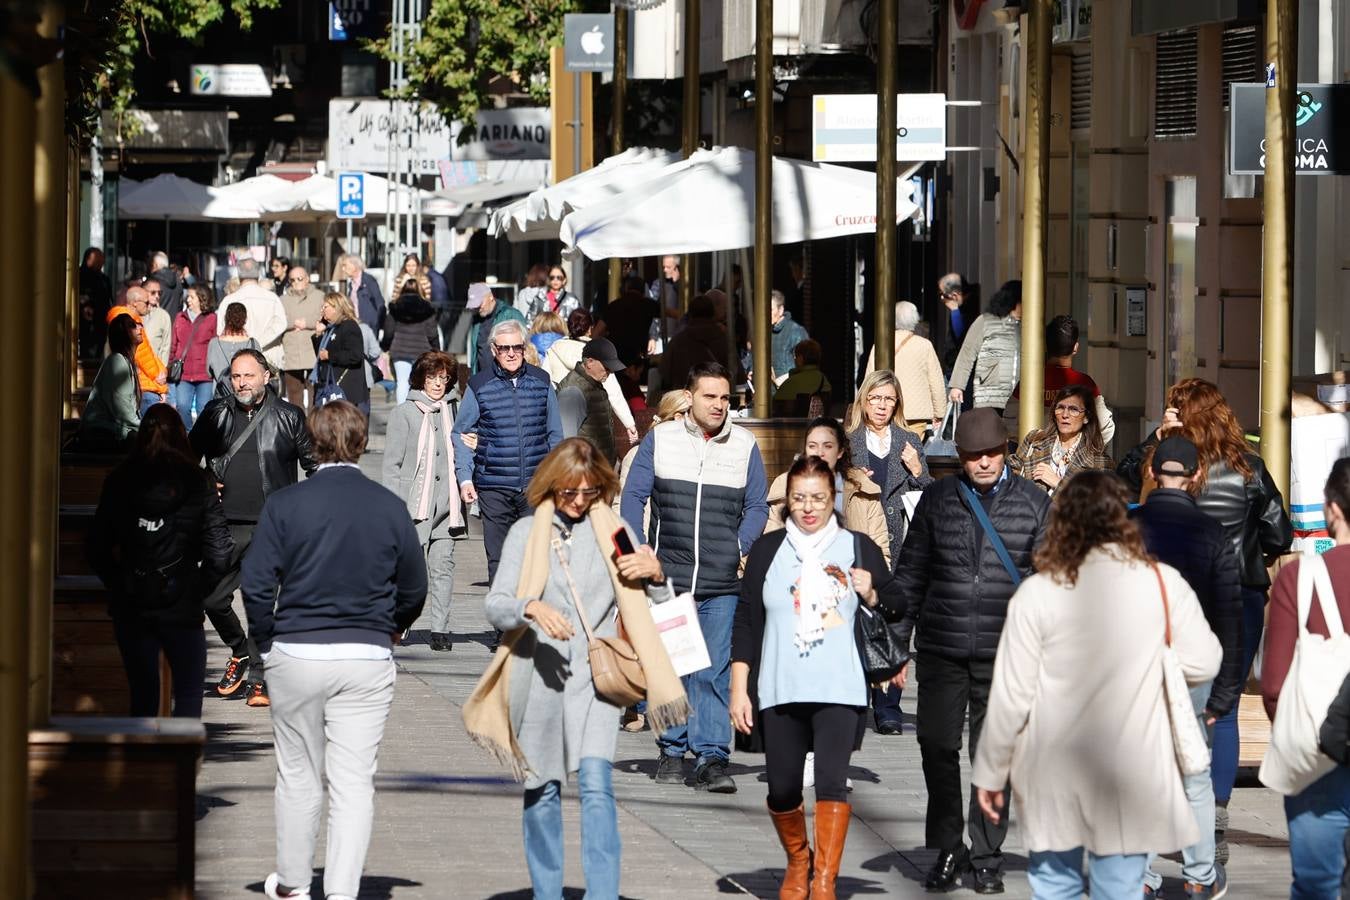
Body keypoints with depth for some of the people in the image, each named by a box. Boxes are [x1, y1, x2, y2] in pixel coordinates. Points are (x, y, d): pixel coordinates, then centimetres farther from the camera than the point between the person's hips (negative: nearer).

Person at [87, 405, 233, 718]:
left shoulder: (118, 482, -1)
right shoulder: (197, 484, -7)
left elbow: (97, 550, -1)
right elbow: (219, 552, -11)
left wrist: (119, 584, 12)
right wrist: (199, 586, 3)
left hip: (130, 607, 2)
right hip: (181, 607, -2)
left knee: (143, 696, 12)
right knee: (189, 696, 5)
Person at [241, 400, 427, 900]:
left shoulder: (286, 504, -6)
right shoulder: (389, 507, -1)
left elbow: (256, 582, -7)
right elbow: (414, 587, 8)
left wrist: (267, 639, 9)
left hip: (296, 653, 0)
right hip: (368, 659, 0)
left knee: (298, 774, 13)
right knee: (354, 780, 2)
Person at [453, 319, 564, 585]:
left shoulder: (540, 381, 8)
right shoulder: (480, 386, 2)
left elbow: (555, 434, 16)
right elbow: (461, 435, 8)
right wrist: (464, 478, -1)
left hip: (535, 486, 1)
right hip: (493, 487, -1)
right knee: (498, 558, 2)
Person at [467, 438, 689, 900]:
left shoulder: (614, 531, 10)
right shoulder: (527, 533, 6)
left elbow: (658, 602, 16)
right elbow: (495, 605, -3)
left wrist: (654, 573, -6)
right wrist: (532, 608, -24)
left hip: (596, 677, -1)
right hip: (539, 675, 1)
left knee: (596, 781, -16)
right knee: (542, 788, 9)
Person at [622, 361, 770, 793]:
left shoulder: (745, 446, 8)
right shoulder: (660, 439, 6)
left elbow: (756, 506, 12)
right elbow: (634, 495, 7)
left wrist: (741, 547, -4)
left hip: (723, 584, 0)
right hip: (668, 578, 0)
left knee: (716, 672, -7)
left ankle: (712, 757, -8)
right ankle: (672, 750, 17)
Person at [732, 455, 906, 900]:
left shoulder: (858, 547, 6)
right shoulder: (768, 549, 7)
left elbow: (898, 606, 15)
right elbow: (746, 622, 8)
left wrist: (872, 594, -7)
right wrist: (739, 689, 3)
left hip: (839, 690, -2)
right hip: (779, 691, 2)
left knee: (831, 780, -17)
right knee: (782, 789, 4)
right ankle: (798, 860, 31)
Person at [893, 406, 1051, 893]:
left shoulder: (1033, 503, 4)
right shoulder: (937, 499, 7)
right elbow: (911, 574, 10)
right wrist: (896, 643, 6)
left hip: (1003, 652, -1)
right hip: (941, 650, 1)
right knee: (937, 745, -2)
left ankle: (986, 858, 13)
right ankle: (948, 848, 13)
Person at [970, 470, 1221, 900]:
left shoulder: (1037, 593, -8)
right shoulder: (1162, 583, -6)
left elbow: (1011, 695, -7)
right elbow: (1202, 665, -4)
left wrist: (990, 773, 4)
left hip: (1053, 776, 0)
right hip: (1129, 778, 0)